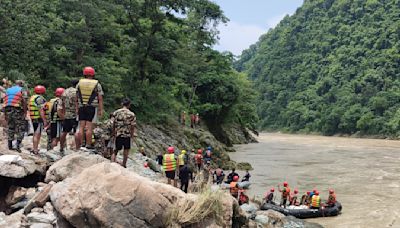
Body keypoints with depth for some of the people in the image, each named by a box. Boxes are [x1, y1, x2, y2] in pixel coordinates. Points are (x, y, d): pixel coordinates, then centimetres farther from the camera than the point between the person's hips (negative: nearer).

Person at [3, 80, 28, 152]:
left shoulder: (8, 90, 19)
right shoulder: (22, 90, 2)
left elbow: (4, 102, 15)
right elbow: (24, 102, -8)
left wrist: (5, 114, 17)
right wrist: (25, 112, -6)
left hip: (8, 111, 6)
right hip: (17, 111, -5)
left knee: (10, 128, 15)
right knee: (21, 129, 0)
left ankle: (10, 146, 15)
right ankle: (18, 146, -10)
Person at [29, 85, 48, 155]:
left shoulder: (32, 98, 14)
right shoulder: (40, 98, -15)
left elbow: (32, 109, 18)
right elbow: (41, 110, -20)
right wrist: (44, 120, -20)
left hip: (33, 118, 9)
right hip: (39, 118, -9)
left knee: (35, 134, 18)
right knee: (37, 134, -7)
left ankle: (35, 148, 25)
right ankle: (35, 150, -8)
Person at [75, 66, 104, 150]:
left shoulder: (79, 83, 8)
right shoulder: (97, 84, 2)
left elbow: (76, 97, 9)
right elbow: (100, 98, -2)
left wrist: (76, 108, 14)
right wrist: (101, 110, 0)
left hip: (81, 107, 3)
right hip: (92, 108, -3)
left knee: (81, 126, 5)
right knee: (89, 127, -2)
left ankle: (80, 145, 6)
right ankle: (88, 144, -2)